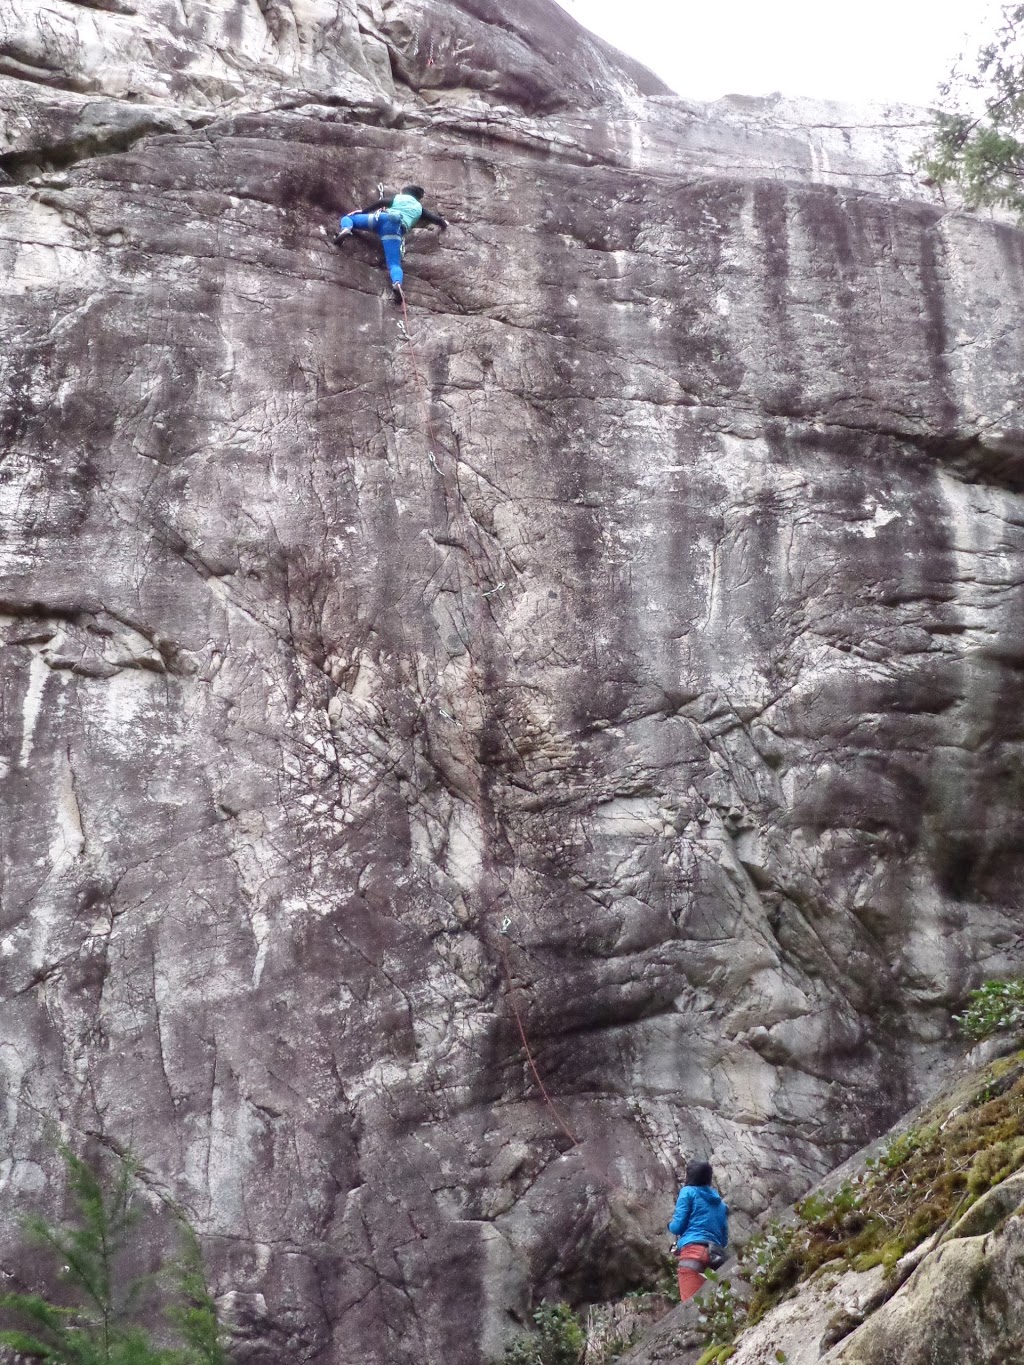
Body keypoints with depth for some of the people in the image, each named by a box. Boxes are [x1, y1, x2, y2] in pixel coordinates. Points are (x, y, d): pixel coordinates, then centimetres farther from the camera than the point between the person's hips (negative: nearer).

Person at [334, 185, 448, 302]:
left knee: (347, 217, 20)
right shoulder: (419, 208, 32)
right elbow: (436, 219, 33)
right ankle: (397, 284, -49)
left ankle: (346, 229, -19)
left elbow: (380, 202, 16)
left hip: (382, 217, 1)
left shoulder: (399, 198, 30)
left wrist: (362, 211, 24)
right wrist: (443, 223, 56)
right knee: (394, 264, -13)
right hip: (396, 228, -1)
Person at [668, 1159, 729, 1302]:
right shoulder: (720, 1202, 27)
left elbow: (677, 1227, 3)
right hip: (714, 1256, 6)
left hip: (693, 1252, -6)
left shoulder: (688, 1191, 10)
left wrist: (670, 1225, 25)